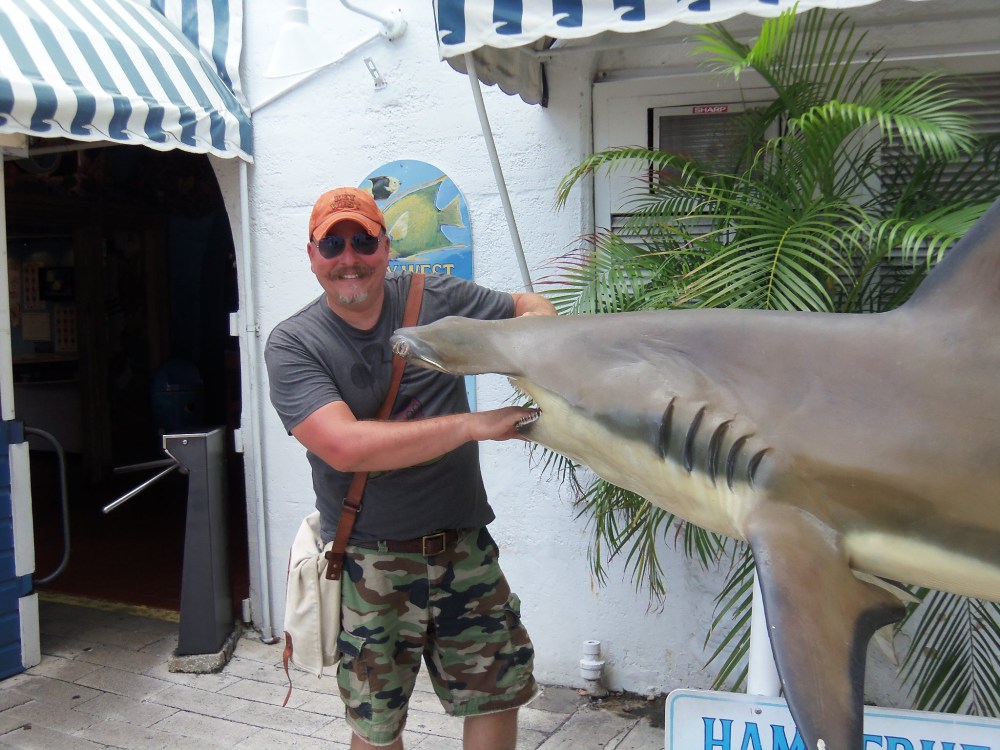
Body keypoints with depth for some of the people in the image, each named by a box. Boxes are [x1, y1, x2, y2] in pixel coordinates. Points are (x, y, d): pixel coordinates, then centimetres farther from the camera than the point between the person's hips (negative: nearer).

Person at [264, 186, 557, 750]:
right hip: (369, 559, -2)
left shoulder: (436, 298, -2)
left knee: (500, 692, 13)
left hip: (464, 543, 3)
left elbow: (527, 304, 13)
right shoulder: (293, 345, -10)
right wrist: (473, 424, -27)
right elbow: (346, 446, -25)